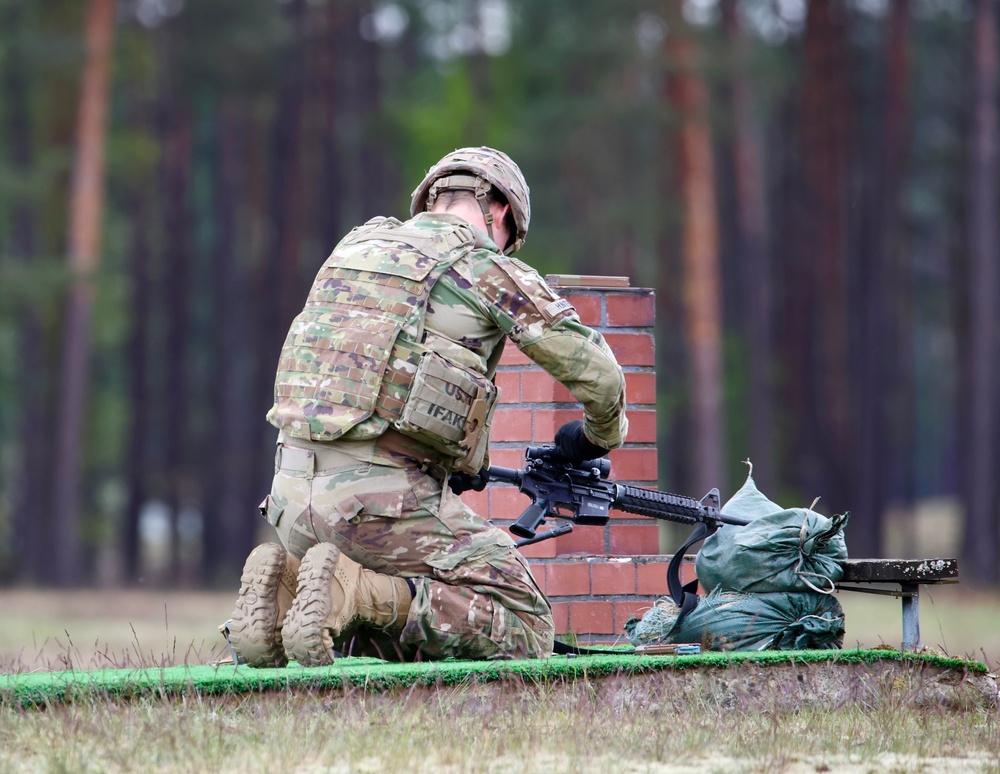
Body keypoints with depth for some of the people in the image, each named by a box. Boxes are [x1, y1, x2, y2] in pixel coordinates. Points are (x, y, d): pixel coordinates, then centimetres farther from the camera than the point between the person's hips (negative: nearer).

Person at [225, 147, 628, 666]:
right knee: (524, 633, -2)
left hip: (292, 501, 7)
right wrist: (599, 436, 25)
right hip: (384, 503, -7)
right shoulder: (487, 268, 2)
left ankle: (286, 588, -2)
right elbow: (597, 373, 2)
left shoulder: (354, 247, 21)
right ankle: (354, 593, -18)